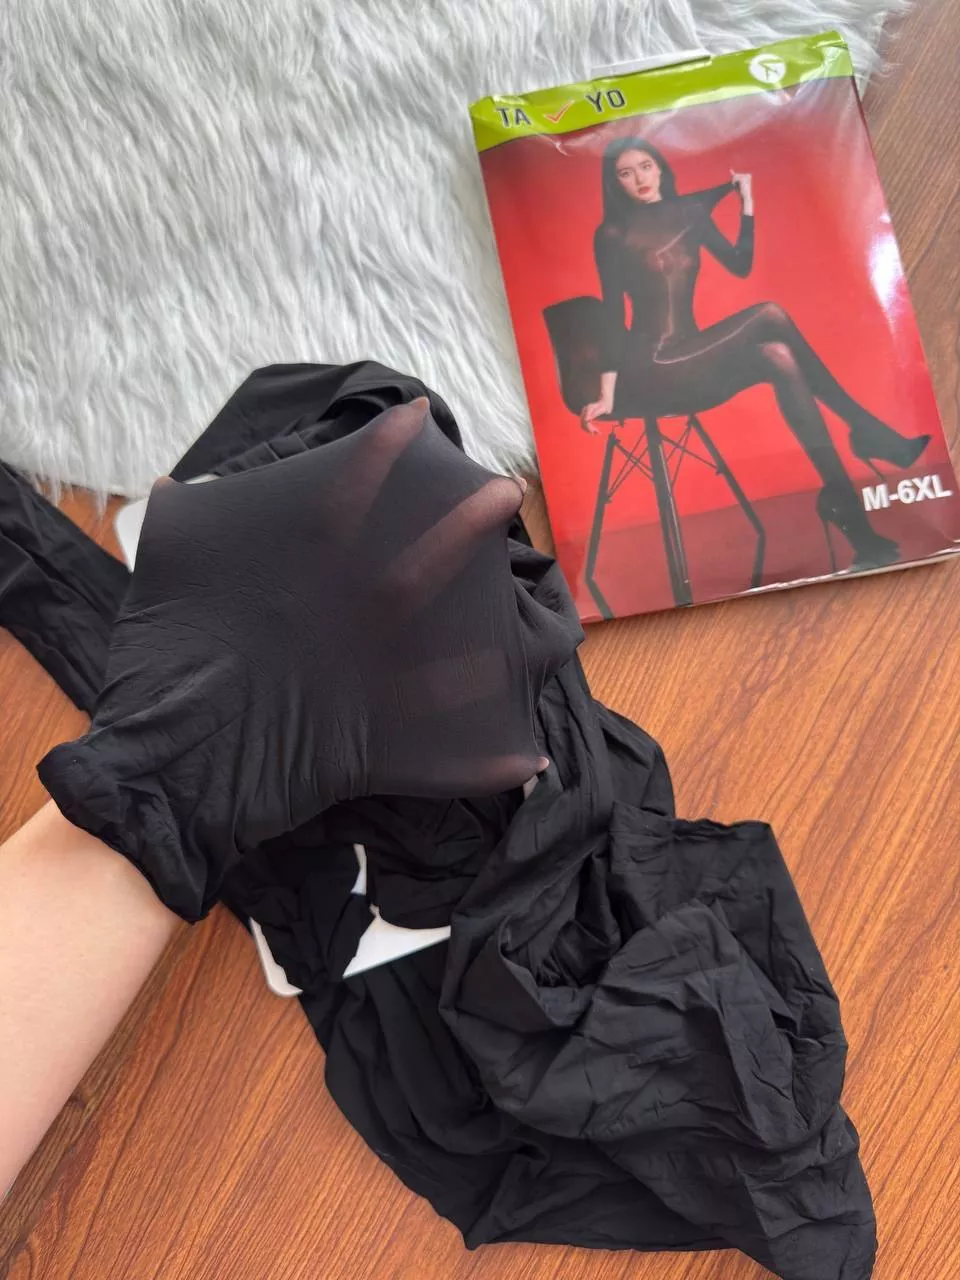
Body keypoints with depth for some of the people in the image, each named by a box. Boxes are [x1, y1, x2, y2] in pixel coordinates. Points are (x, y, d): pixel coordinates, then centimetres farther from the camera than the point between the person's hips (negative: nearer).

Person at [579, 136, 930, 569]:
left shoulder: (688, 212, 14)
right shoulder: (612, 235, -1)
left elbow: (740, 265, 11)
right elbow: (613, 314, -8)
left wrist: (746, 197, 9)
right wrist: (608, 394, -16)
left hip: (690, 361, 6)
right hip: (650, 370, -5)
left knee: (777, 358, -24)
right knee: (769, 315, -21)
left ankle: (845, 503, -27)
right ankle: (870, 433, -16)